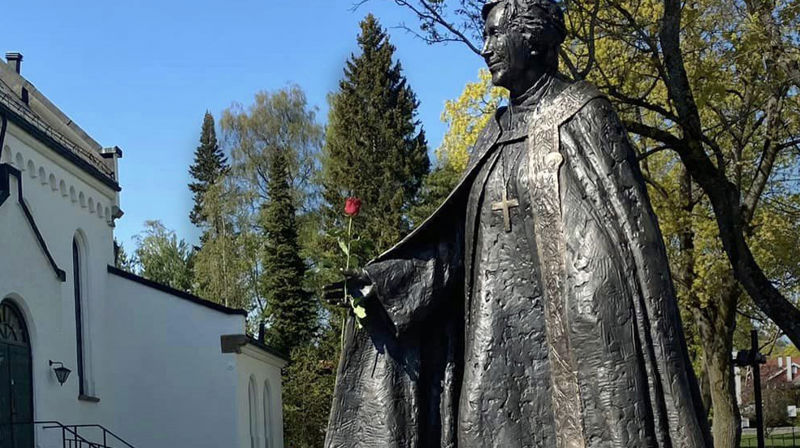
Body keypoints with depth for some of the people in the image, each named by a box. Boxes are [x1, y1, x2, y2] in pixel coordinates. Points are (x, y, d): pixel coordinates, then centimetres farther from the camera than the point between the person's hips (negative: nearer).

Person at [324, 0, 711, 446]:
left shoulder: (580, 114, -1)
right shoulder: (498, 134, 18)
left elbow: (626, 228, -8)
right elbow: (457, 239, 14)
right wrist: (379, 280, 5)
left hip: (572, 331, -6)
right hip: (500, 336, 6)